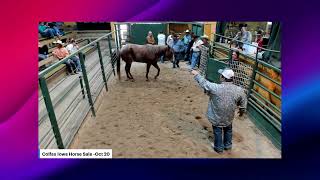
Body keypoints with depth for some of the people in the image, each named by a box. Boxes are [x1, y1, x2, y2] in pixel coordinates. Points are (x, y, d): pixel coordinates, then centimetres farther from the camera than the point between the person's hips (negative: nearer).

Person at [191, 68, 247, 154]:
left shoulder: (216, 88, -30)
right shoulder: (239, 90, -16)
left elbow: (204, 83, -14)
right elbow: (243, 103, -1)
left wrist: (196, 74, 2)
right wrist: (242, 111, 21)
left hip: (217, 117, -3)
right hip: (229, 117, 4)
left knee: (217, 132, 18)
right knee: (228, 130, 27)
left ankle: (219, 148, 39)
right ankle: (228, 145, 49)